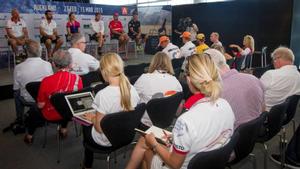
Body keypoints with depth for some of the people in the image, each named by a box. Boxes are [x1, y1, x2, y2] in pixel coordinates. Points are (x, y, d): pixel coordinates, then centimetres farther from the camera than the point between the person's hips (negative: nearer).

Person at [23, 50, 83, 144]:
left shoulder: (47, 81, -27)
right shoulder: (77, 79, -21)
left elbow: (40, 105, -17)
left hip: (51, 116, -2)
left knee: (33, 112, 29)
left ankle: (29, 136, 45)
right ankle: (64, 130, 49)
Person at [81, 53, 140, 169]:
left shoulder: (103, 95, -31)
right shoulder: (132, 89, -12)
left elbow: (99, 128, -24)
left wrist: (92, 118, -1)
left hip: (106, 140, -5)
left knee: (86, 127, 27)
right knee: (93, 124, 30)